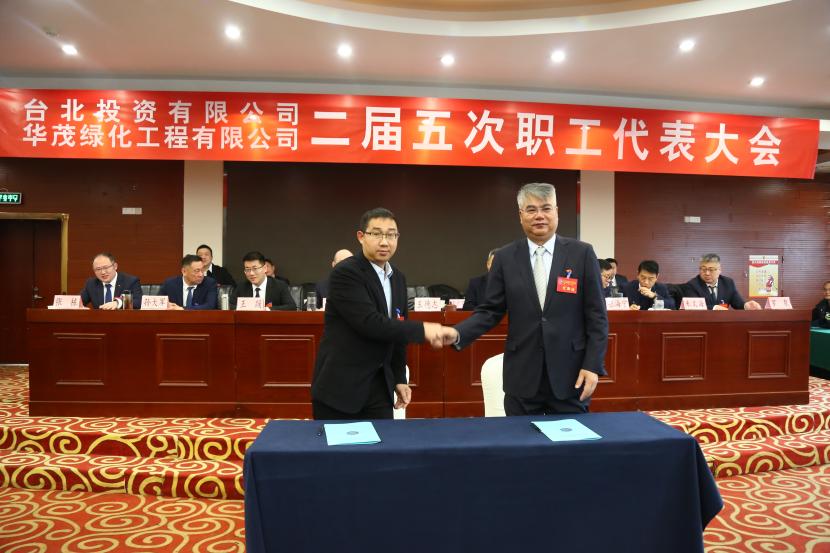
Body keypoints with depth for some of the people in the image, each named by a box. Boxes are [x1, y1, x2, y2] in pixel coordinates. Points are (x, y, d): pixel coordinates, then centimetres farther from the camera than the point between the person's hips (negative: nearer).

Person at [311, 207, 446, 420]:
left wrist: (399, 379, 13)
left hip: (379, 385, 7)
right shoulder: (345, 272, -15)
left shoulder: (398, 278, 9)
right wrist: (422, 329, -21)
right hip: (340, 385, -6)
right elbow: (370, 323, -26)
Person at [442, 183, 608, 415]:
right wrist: (458, 333, -13)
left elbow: (596, 315, -1)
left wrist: (593, 365, -6)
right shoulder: (505, 257, 2)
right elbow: (490, 311, 3)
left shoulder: (582, 253, -1)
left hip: (570, 374, 0)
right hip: (522, 375, 1)